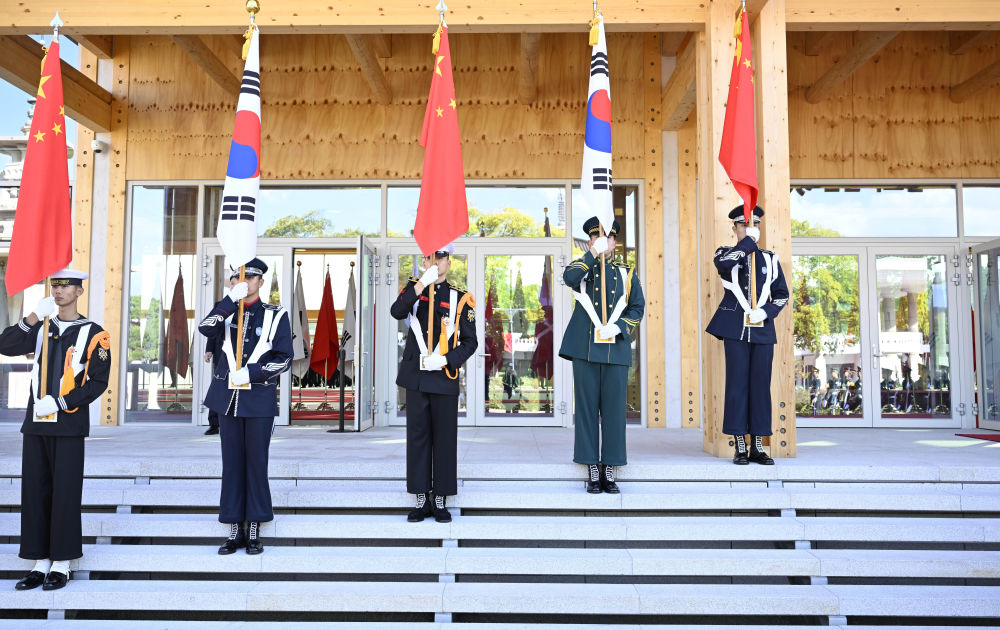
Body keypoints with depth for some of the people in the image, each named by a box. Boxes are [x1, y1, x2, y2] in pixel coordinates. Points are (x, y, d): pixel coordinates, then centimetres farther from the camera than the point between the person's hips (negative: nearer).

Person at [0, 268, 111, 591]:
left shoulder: (93, 334, -2)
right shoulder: (41, 328, 13)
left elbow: (98, 382, -6)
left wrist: (60, 404, -14)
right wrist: (34, 316, -12)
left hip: (69, 425, -4)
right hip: (36, 423, 5)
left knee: (65, 493, 0)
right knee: (35, 492, 7)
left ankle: (61, 564, 11)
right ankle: (40, 563, 17)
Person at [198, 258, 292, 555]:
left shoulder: (277, 315, 2)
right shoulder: (226, 311, 10)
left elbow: (284, 359, -4)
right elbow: (205, 329, -12)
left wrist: (250, 373, -14)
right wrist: (231, 298, -19)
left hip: (260, 400, -2)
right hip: (228, 399, 3)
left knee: (256, 464, 3)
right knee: (232, 464, 7)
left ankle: (254, 531, 13)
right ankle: (234, 531, 16)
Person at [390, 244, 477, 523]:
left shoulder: (460, 298, 3)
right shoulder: (414, 288, 7)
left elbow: (470, 341, 1)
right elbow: (396, 312, -14)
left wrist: (445, 360, -13)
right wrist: (422, 284, -20)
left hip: (445, 378, -1)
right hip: (416, 377, 1)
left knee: (445, 438, 4)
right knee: (418, 437, 6)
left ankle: (440, 500, 15)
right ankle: (422, 500, 16)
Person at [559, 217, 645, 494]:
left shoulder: (626, 273, 14)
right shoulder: (582, 268, 10)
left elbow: (637, 307, 9)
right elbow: (569, 277, -14)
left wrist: (617, 327, -7)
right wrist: (593, 252, -11)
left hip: (616, 351, 1)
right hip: (585, 350, -1)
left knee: (614, 409, 3)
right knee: (587, 409, 1)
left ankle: (609, 471, 11)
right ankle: (592, 471, 9)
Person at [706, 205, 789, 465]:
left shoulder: (770, 259, 14)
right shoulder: (726, 254, 6)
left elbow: (782, 294, 14)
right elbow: (724, 262, -21)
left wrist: (766, 312, -4)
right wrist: (749, 241, -9)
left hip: (763, 329, 3)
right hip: (736, 329, -3)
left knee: (761, 385, 3)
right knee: (737, 384, -3)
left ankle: (757, 447, 10)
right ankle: (740, 447, 3)